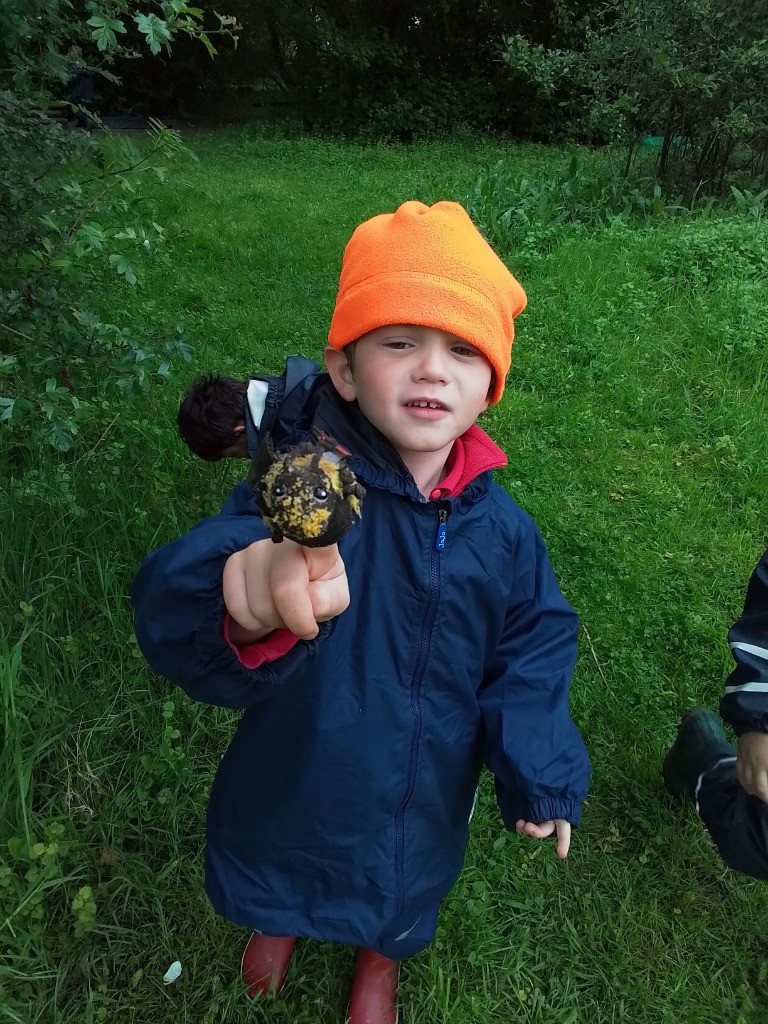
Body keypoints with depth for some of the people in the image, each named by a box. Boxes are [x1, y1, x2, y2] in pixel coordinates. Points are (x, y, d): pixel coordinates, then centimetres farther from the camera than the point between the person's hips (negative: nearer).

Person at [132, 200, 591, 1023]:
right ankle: (278, 920, 72)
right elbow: (173, 614, -46)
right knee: (281, 867, 32)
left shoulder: (502, 529, -16)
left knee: (400, 901, 31)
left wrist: (541, 774, -9)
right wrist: (250, 600, -68)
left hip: (421, 797, 2)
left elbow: (530, 652, -3)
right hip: (297, 778, -1)